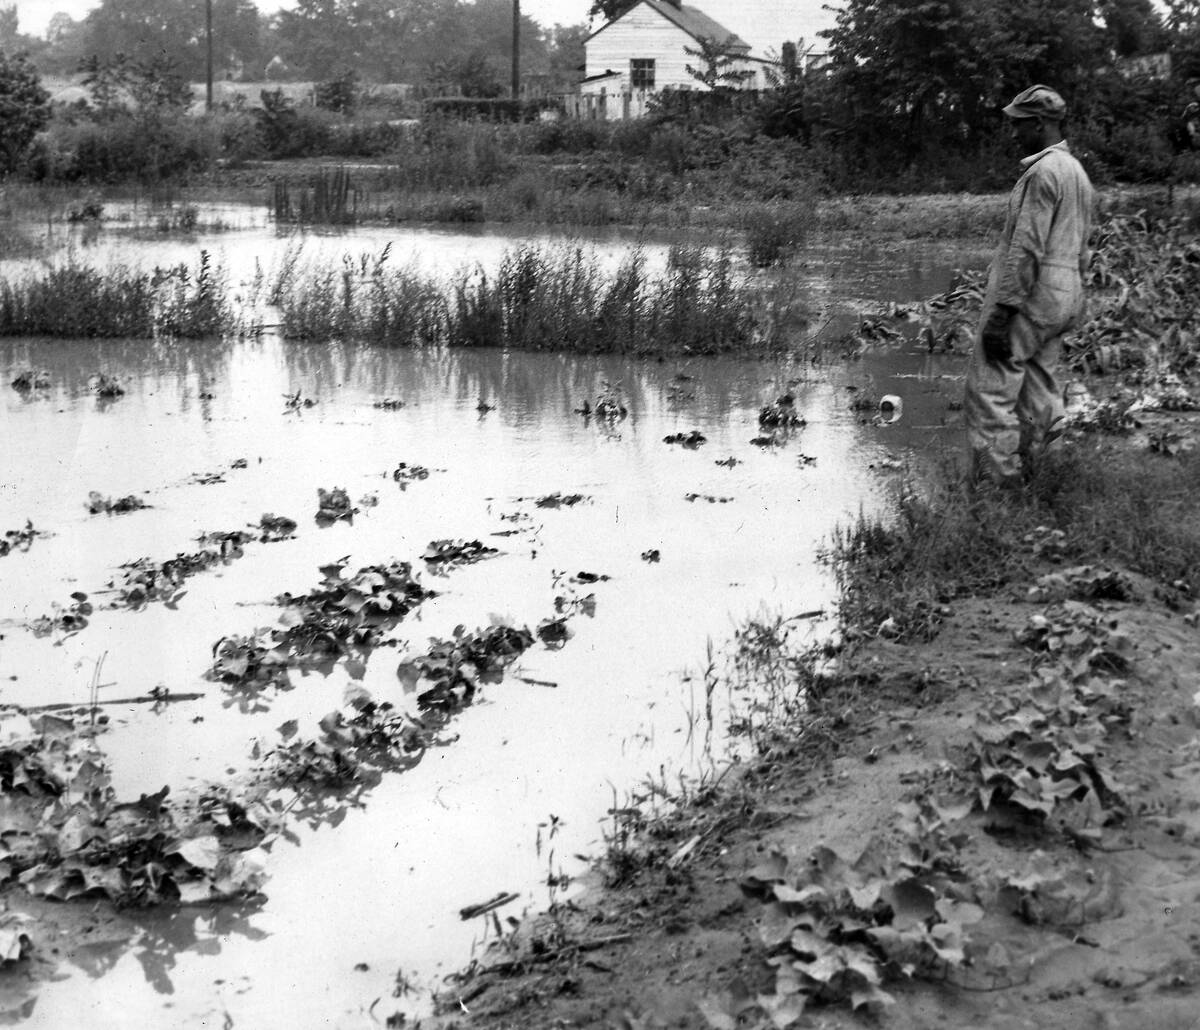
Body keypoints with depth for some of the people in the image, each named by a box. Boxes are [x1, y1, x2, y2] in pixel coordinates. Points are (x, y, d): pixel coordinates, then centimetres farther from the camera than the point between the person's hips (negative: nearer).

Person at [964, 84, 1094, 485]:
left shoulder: (1043, 172, -15)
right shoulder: (1077, 171, 16)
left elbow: (1027, 249, -20)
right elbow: (1081, 248, 19)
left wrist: (1001, 313, -20)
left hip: (1029, 296, -10)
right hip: (1065, 298, 10)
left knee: (991, 391, -7)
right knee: (1038, 393, 12)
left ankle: (997, 480, -9)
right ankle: (1024, 465, 16)